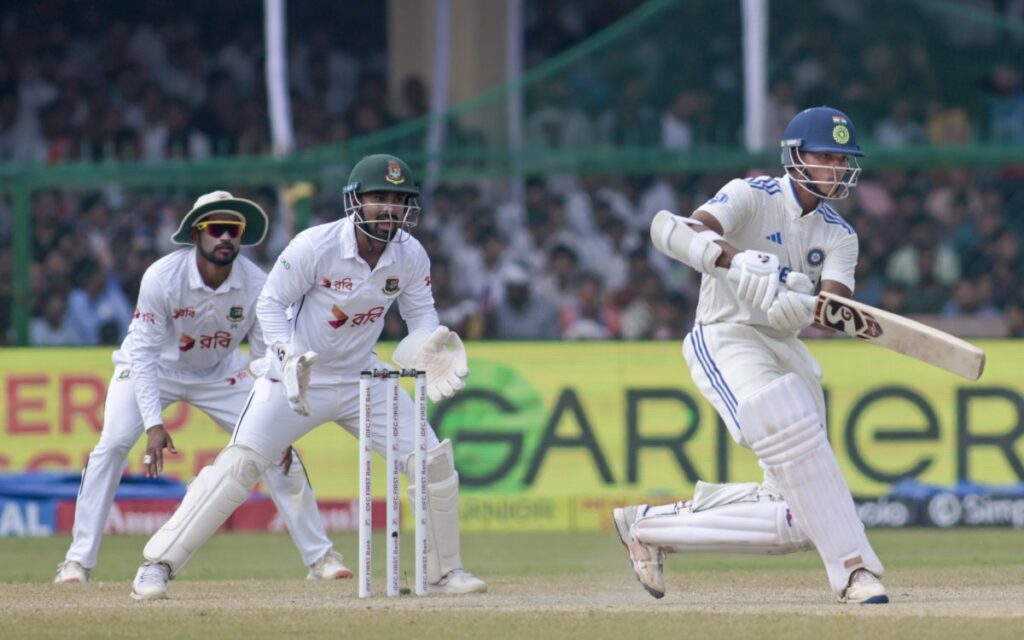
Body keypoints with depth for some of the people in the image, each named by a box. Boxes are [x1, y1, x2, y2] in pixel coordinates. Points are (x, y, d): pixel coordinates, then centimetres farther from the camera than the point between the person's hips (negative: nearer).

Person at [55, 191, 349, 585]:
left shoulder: (256, 286, -24)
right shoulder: (162, 278, -31)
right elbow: (144, 354, -29)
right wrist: (154, 424, -38)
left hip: (220, 373, 2)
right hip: (153, 368, -2)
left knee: (277, 449, -9)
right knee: (113, 444, -22)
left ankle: (319, 556, 4)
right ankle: (78, 560, -14)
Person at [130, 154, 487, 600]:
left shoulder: (411, 255, -9)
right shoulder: (315, 246, -22)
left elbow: (420, 313, 4)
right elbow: (270, 302, -14)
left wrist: (430, 343, -19)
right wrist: (287, 355, -29)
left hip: (361, 377, 4)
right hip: (298, 375, -4)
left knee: (434, 460, -4)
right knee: (239, 465, -16)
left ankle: (444, 572, 15)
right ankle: (157, 565, -10)